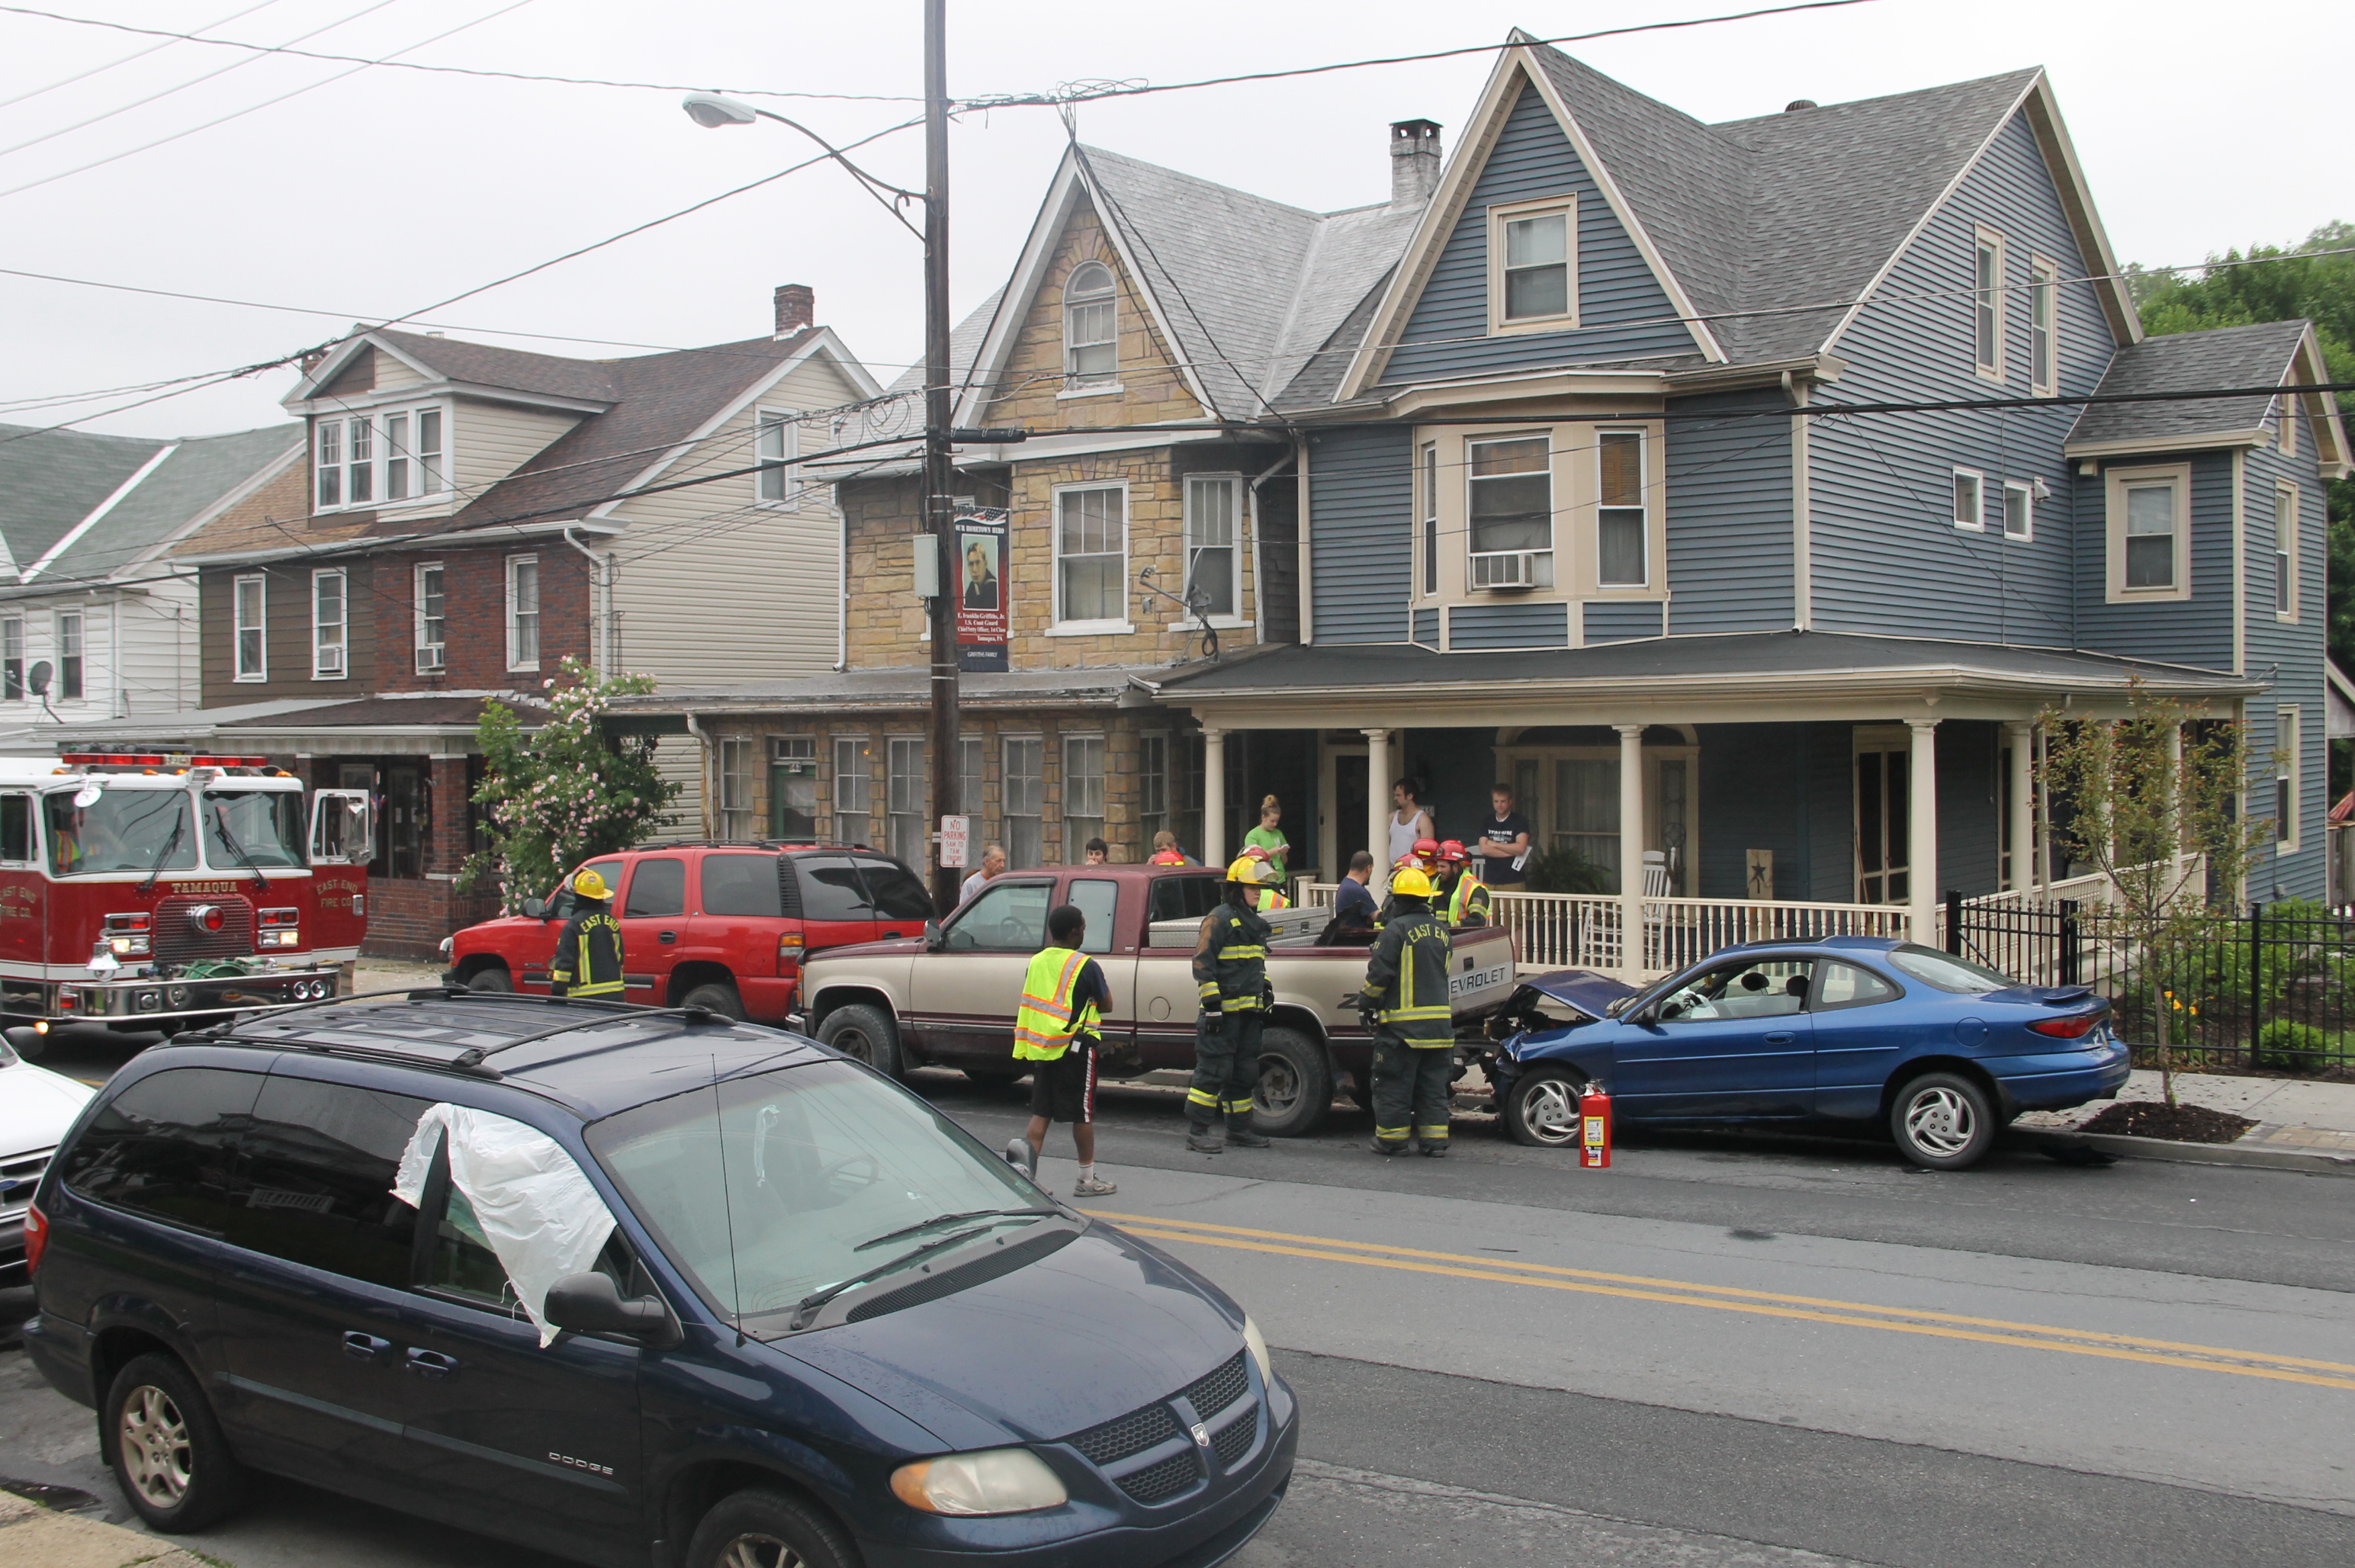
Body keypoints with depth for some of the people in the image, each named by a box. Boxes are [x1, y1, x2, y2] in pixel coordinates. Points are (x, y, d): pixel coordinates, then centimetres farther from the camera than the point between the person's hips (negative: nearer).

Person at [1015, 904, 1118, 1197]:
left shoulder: (1036, 962, 7)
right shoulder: (1085, 966, -11)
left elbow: (1035, 1002, 14)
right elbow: (1106, 1004, -3)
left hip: (1040, 1046, 5)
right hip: (1074, 1047, -5)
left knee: (1041, 1113, 9)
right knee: (1082, 1114, 5)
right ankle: (1087, 1180, 13)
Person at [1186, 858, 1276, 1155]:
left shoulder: (1254, 924, 20)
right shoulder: (1219, 919, -8)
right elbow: (1202, 963, -14)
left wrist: (1264, 1002, 24)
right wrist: (1212, 1004, -19)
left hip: (1249, 1011, 9)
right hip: (1224, 1011, -9)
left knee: (1245, 1073, 12)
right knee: (1214, 1071, -9)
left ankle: (1238, 1130, 20)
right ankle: (1197, 1132, -6)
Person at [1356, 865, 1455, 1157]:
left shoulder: (1397, 929, -11)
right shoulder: (1441, 932, 13)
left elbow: (1379, 972, -12)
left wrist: (1365, 1002, 0)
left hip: (1402, 1023, -6)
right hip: (1439, 1021, 6)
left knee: (1394, 1084, 2)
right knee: (1433, 1085, 10)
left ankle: (1392, 1138, 7)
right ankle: (1435, 1140, 9)